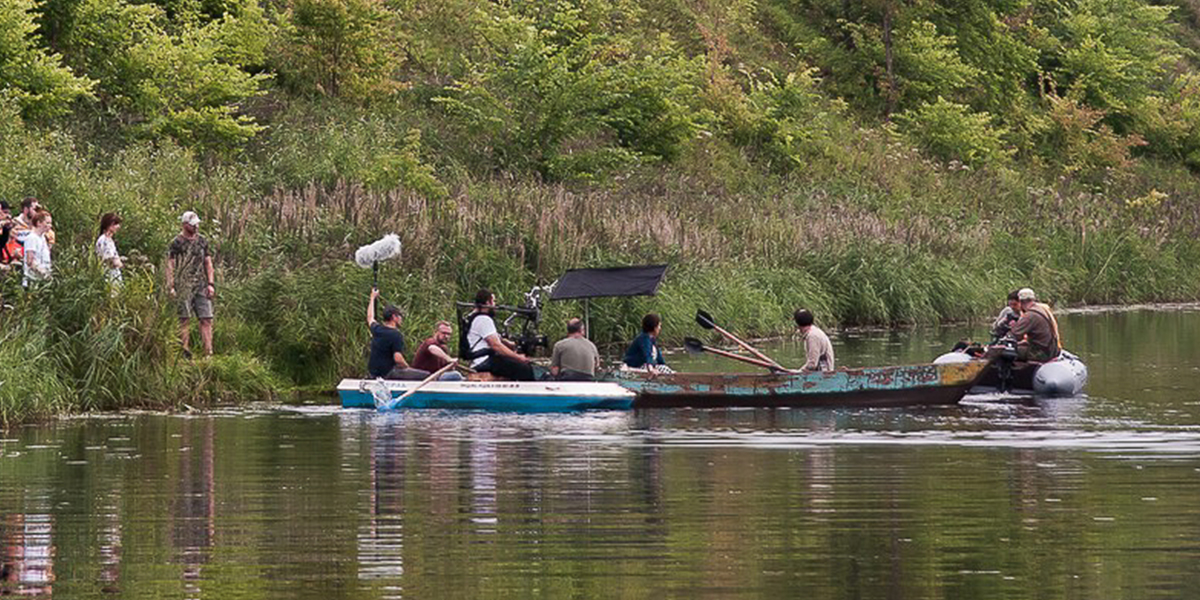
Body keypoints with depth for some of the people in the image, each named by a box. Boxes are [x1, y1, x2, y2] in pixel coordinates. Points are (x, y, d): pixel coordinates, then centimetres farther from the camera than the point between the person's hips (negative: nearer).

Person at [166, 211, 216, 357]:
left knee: (206, 320, -2)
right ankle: (185, 353, 3)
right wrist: (171, 286, -12)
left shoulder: (202, 241, 14)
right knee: (185, 319, -1)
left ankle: (208, 353, -2)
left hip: (201, 286, 4)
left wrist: (211, 284, 8)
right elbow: (170, 266, -4)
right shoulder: (176, 243, -1)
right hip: (184, 288, -4)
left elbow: (208, 263, 17)